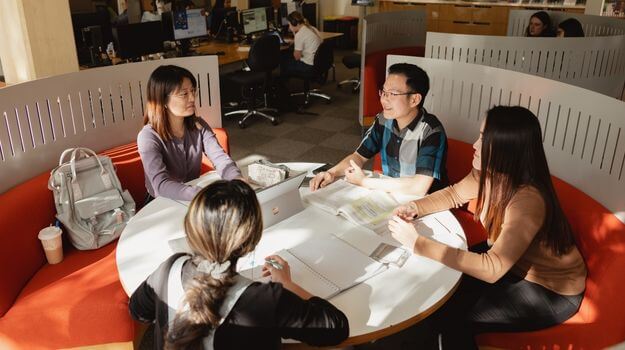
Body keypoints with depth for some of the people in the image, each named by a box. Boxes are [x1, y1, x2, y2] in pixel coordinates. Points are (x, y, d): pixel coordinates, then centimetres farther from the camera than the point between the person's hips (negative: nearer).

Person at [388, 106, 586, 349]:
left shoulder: (528, 201, -36)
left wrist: (418, 243, -39)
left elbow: (492, 269, -38)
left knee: (450, 317, -15)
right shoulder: (490, 172, -13)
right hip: (512, 261, 7)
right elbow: (454, 194, 5)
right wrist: (415, 208, -15)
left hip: (551, 291, -7)